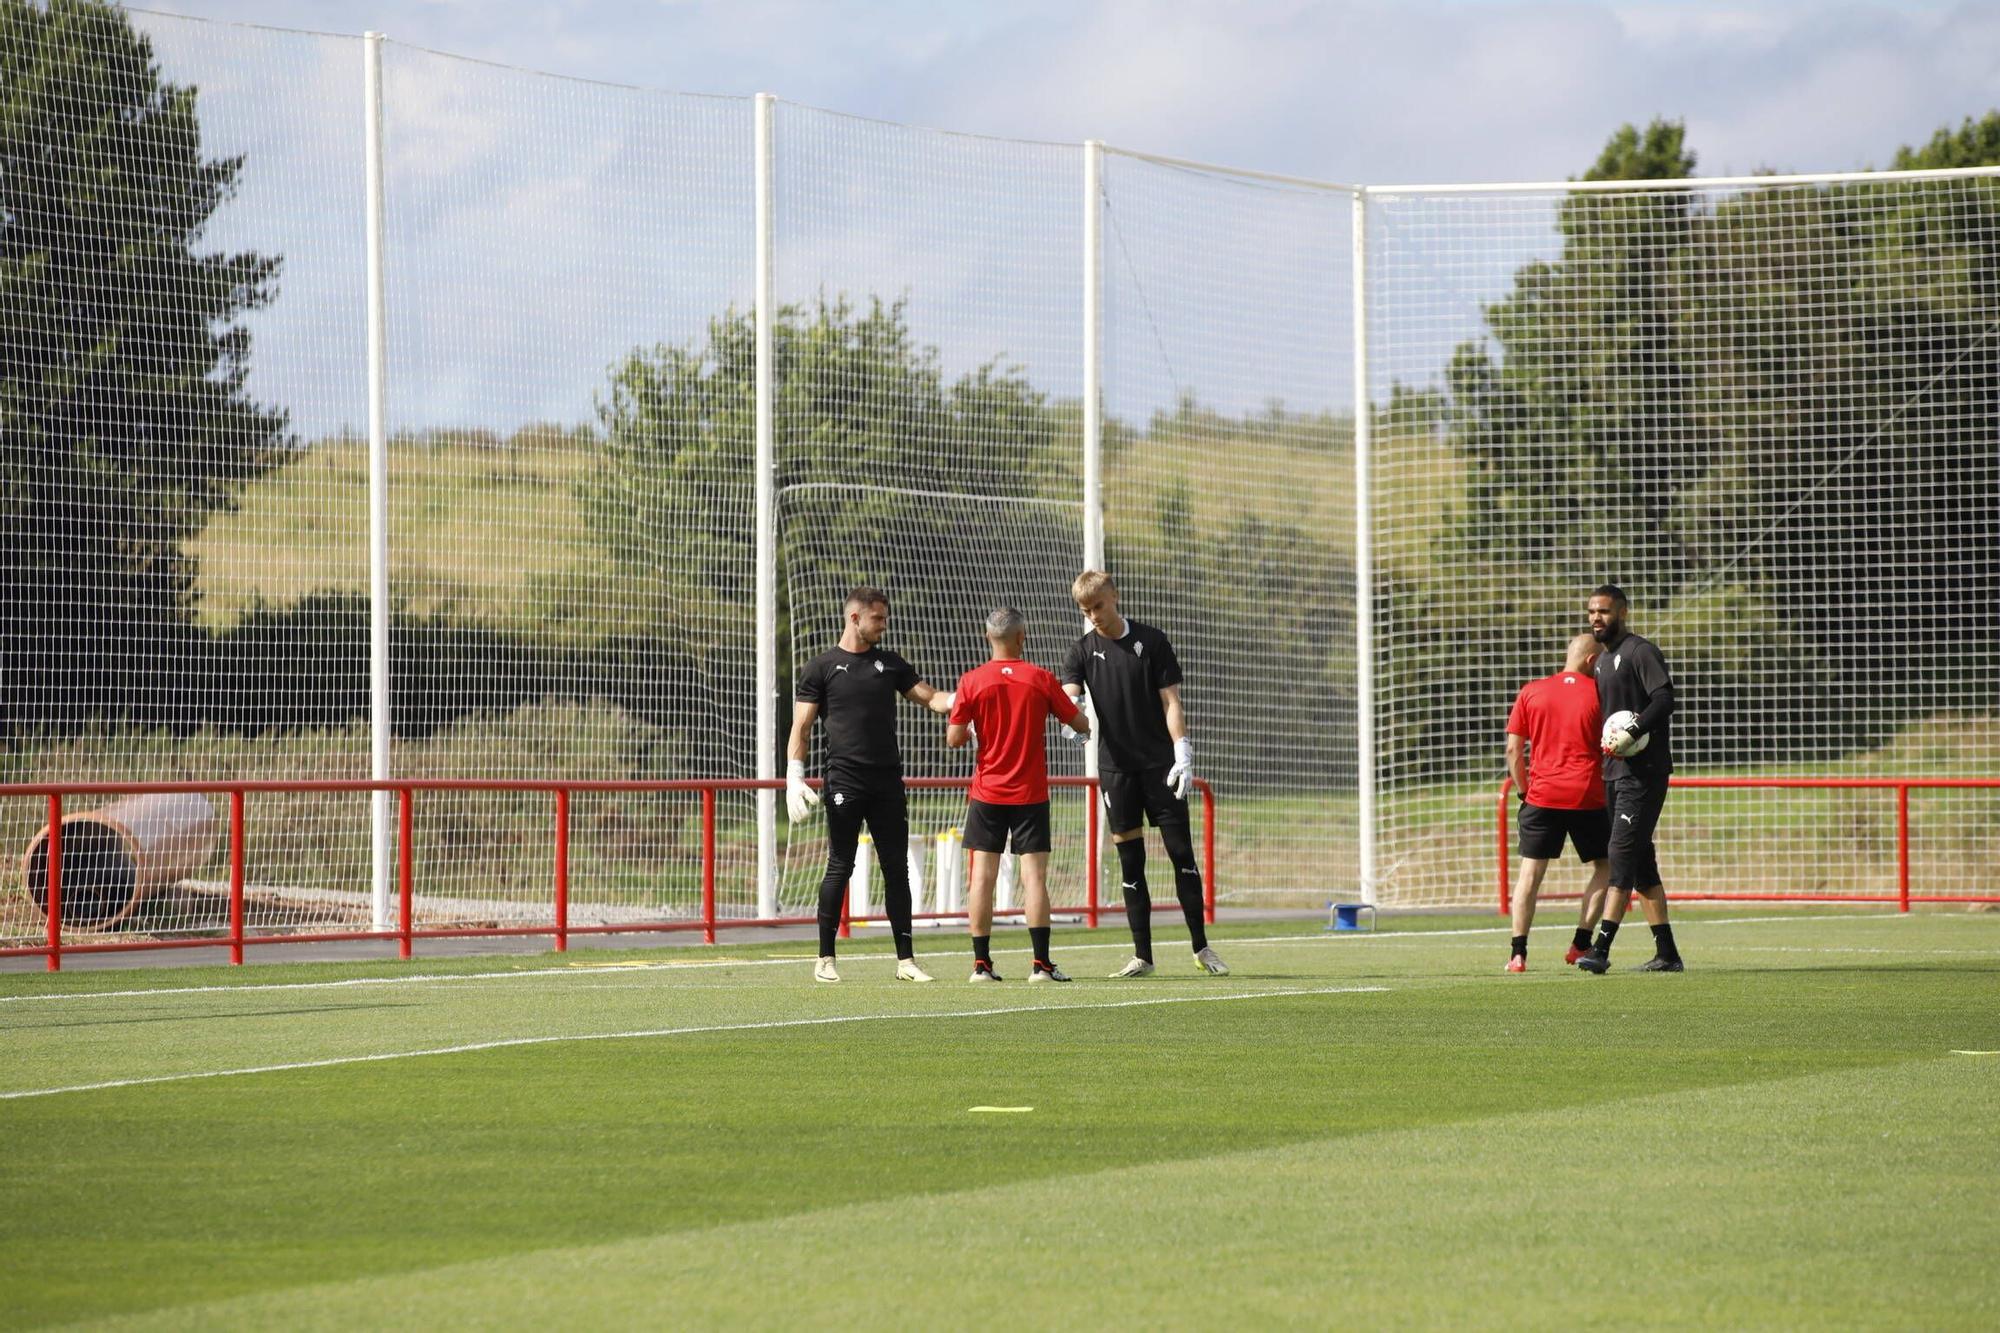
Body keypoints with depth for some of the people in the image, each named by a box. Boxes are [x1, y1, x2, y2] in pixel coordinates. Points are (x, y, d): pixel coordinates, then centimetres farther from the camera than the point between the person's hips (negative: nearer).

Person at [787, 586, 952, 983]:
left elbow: (930, 697, 11)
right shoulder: (822, 667, 2)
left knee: (896, 868, 3)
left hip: (887, 780, 4)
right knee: (840, 866, -5)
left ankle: (905, 960, 5)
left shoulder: (890, 664, 15)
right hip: (844, 781, -4)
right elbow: (801, 726, 0)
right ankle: (825, 959, 2)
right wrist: (794, 776, -11)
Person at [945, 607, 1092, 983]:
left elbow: (953, 739, -6)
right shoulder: (1041, 679, -5)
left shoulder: (972, 681, -5)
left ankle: (981, 963, 2)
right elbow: (1080, 724, 1)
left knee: (982, 877, 4)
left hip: (987, 794, 1)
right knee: (1034, 875, -1)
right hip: (1031, 794, -1)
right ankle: (1041, 963, -7)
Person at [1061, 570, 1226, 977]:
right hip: (1115, 767, 1)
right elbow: (1068, 695, -11)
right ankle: (1142, 956, 5)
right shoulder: (1083, 651, 4)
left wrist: (1182, 753, -10)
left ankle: (1201, 947, 7)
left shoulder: (1152, 642, 1)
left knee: (1181, 852, -2)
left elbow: (1171, 701, -1)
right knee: (1130, 862, 1)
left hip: (1160, 763, -1)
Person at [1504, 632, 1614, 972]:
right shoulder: (1598, 694, -1)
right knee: (1605, 867, 15)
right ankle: (1581, 943, 7)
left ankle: (1518, 952, -6)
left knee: (1531, 870, 5)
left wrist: (1524, 791, 12)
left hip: (1542, 795, 2)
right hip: (1588, 798, -2)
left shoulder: (1531, 692, 5)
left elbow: (1514, 748, 4)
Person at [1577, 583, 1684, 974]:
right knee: (1640, 860, 9)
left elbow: (1664, 698, -18)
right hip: (1614, 771, 10)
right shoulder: (1601, 659, 19)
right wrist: (1605, 741, 12)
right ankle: (1666, 953, 13)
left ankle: (1601, 948, -21)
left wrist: (1632, 734, -27)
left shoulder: (1640, 652, -8)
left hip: (1644, 771, -9)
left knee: (1622, 853, -15)